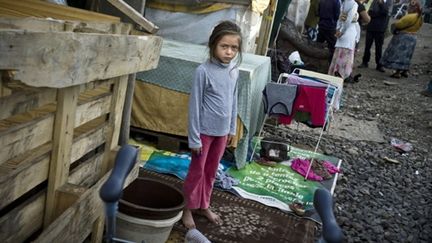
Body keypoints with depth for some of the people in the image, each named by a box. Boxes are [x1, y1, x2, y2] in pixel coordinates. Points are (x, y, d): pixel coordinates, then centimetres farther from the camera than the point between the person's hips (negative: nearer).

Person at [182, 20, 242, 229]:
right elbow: (194, 105, -16)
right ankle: (188, 208, 27)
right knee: (197, 171, 9)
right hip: (205, 130, -5)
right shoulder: (203, 71, -18)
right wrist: (194, 138, -15)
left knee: (211, 171, 19)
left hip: (222, 130, 5)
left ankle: (203, 205, 36)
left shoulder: (234, 70, 0)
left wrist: (232, 128, 13)